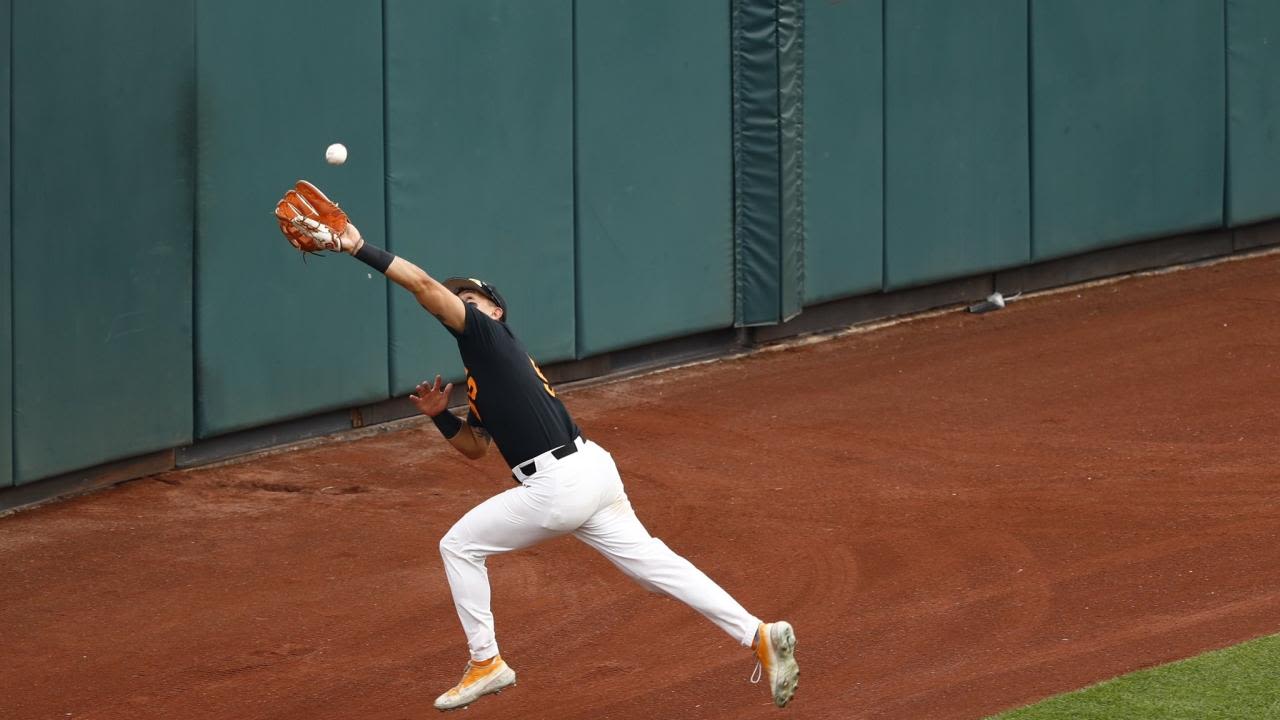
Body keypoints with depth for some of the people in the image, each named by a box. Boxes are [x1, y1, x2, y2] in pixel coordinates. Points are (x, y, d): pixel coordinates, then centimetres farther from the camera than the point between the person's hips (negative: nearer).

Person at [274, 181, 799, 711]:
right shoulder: (482, 374, 25)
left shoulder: (488, 336, -2)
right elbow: (476, 447, 33)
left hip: (557, 487, -9)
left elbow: (426, 286, -14)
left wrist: (362, 250, -13)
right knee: (653, 564, 6)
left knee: (459, 545, 7)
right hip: (592, 472, 9)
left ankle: (486, 663, 12)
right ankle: (759, 635, -2)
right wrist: (439, 415, 17)